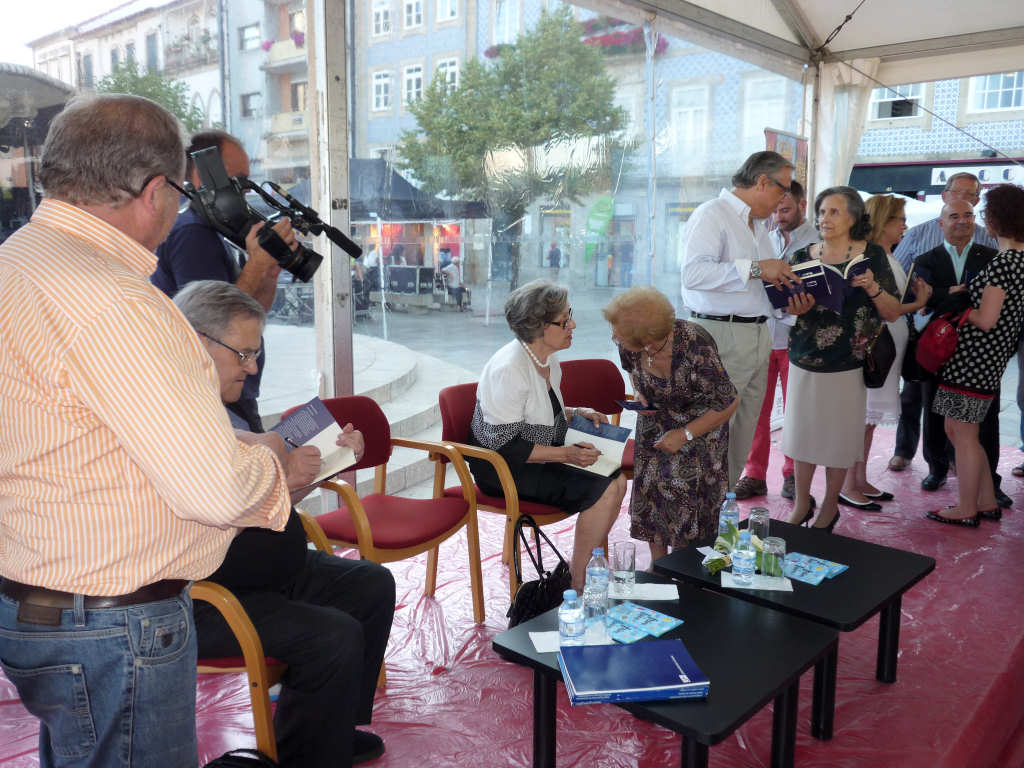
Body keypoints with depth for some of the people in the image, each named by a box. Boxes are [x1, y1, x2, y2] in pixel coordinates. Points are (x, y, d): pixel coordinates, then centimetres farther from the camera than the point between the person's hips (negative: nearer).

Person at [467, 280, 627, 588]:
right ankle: (577, 583, -4)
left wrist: (575, 413, 4)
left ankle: (589, 564, 9)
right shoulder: (508, 369, -24)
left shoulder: (548, 360, 6)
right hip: (500, 469, -9)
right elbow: (504, 445, -23)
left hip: (542, 455, 9)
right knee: (602, 492, -18)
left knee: (616, 479, -5)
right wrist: (566, 454, -23)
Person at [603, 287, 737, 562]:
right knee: (652, 485, -5)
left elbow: (729, 402, -22)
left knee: (688, 489, -13)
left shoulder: (695, 346, -34)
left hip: (700, 423, -4)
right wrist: (640, 395, -10)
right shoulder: (628, 344, -18)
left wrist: (686, 434, -20)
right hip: (656, 420, 5)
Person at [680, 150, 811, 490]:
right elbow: (694, 273, -22)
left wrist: (789, 305, 9)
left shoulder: (759, 225, 24)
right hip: (721, 336, -9)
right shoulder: (712, 214, -6)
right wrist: (754, 268, -20)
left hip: (758, 336, 9)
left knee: (743, 434, 10)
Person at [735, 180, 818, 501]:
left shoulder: (817, 241, -2)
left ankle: (793, 475, 18)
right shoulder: (766, 240, 14)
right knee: (756, 407, 4)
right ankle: (754, 475, 14)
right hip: (761, 333, 4)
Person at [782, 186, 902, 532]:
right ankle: (801, 504, 25)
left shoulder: (871, 256, -1)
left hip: (847, 365, -2)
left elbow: (893, 313, -1)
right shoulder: (803, 257, 6)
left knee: (839, 438, 6)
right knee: (801, 433, 7)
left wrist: (873, 288, -18)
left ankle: (829, 508, 25)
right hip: (805, 361, 2)